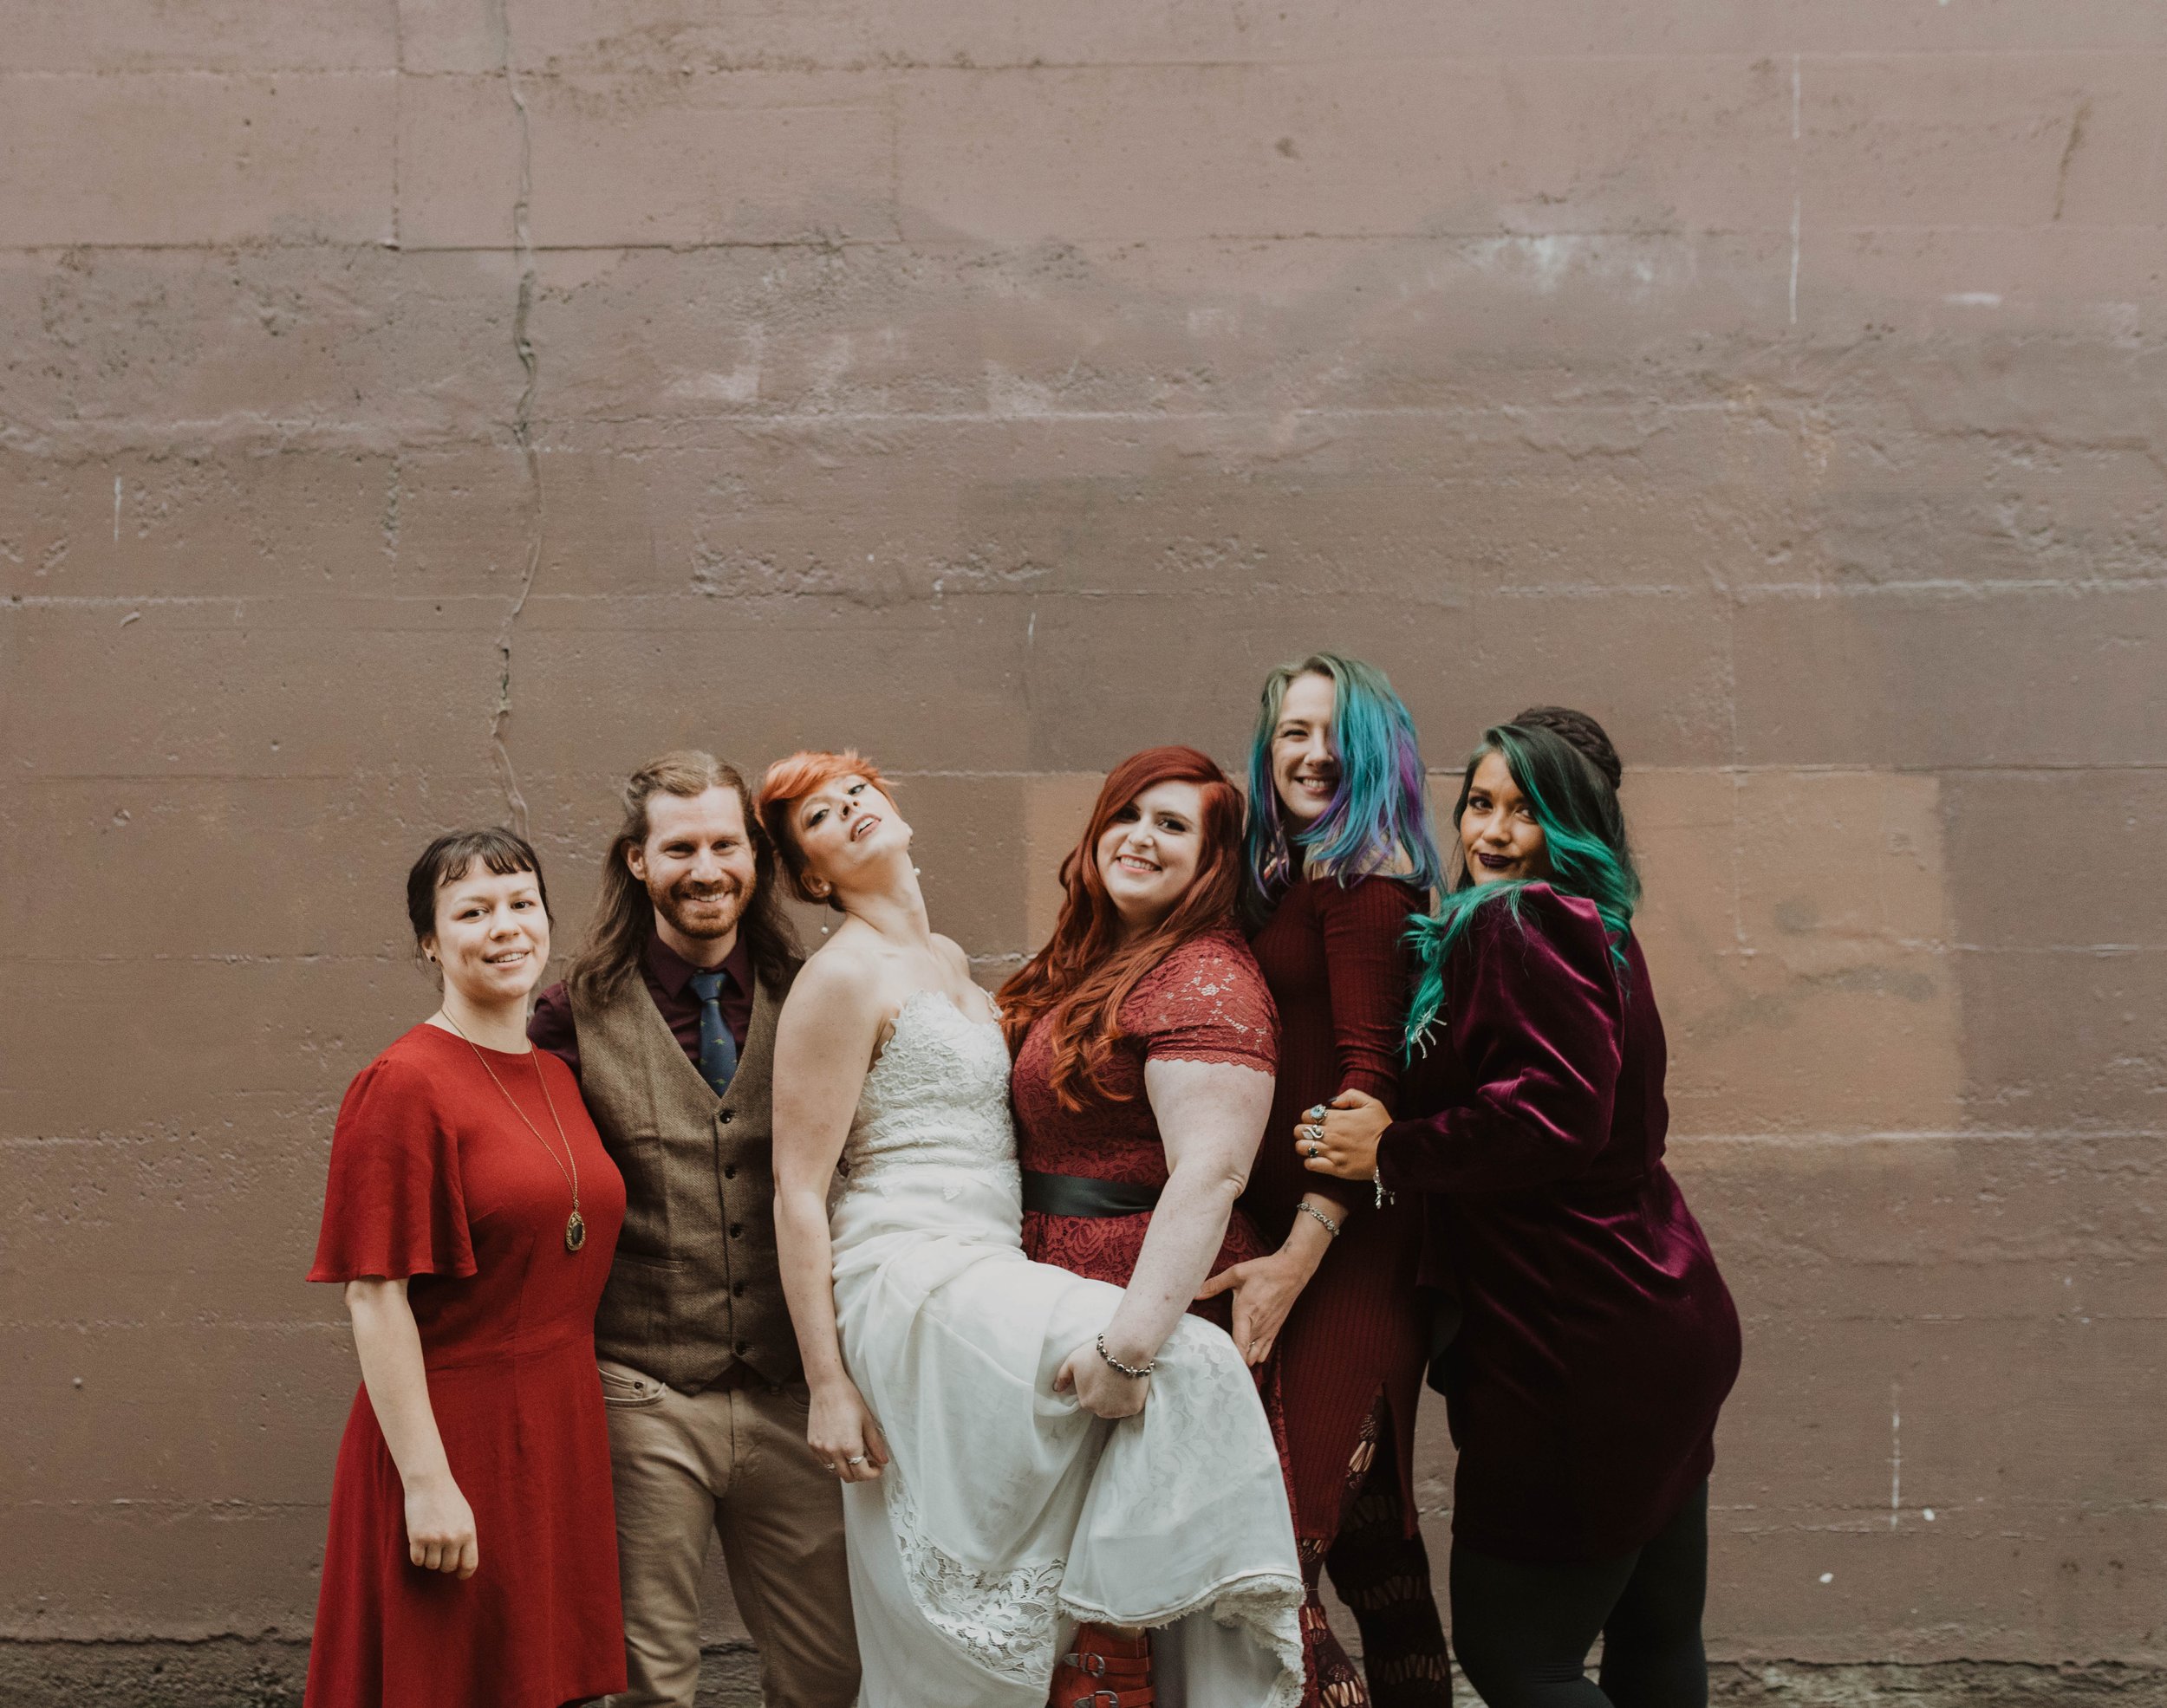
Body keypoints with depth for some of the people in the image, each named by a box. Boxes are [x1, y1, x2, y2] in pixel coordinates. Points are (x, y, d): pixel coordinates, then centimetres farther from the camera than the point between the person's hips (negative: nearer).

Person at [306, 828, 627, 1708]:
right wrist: (426, 1479, -18)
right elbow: (375, 1297, -15)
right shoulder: (402, 1084, -12)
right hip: (454, 1431, -7)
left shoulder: (560, 1079, 9)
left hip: (561, 1432, 7)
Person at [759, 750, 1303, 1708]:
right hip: (911, 1280, -8)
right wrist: (827, 1385, -15)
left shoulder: (947, 961, 20)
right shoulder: (840, 977, -6)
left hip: (982, 1284, 8)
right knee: (1192, 1365, -19)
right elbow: (798, 1193, -10)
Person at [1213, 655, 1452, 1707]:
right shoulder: (1284, 879, 16)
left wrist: (1299, 1255, -22)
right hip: (1288, 1229, 9)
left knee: (1278, 1532, -11)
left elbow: (1369, 1073, -17)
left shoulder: (1361, 874, -9)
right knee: (1365, 1524, 16)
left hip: (1347, 1245, -9)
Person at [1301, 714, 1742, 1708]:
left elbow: (1556, 1115, -25)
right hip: (1658, 1325, 11)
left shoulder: (1524, 926, -14)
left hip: (1583, 1352, -11)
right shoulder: (1586, 927, 17)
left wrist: (1394, 1152, -16)